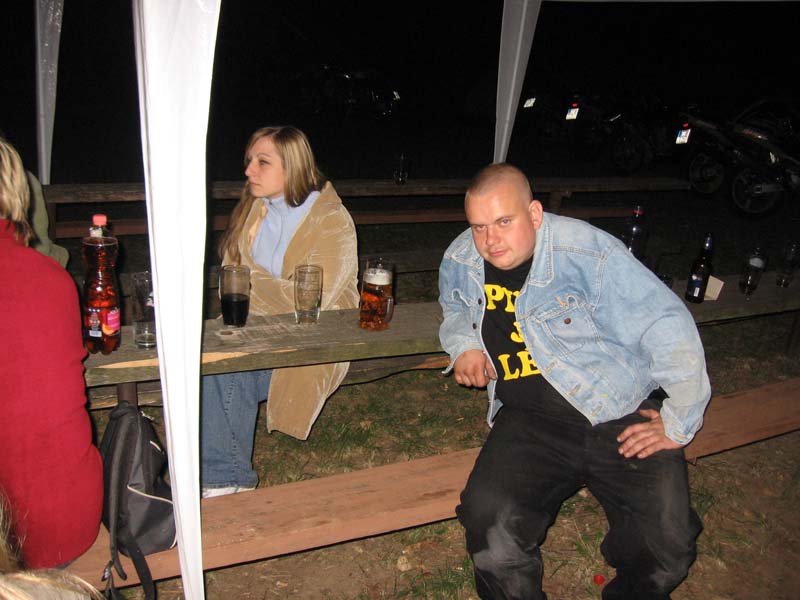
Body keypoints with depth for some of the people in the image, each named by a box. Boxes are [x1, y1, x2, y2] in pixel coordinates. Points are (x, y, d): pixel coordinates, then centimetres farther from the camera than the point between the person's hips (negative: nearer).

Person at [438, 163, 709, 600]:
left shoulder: (588, 252, -12)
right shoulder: (461, 261, 4)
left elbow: (667, 327, -9)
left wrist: (681, 422, -6)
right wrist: (463, 347, 6)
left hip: (624, 413, -2)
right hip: (529, 420, 3)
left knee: (668, 543, -19)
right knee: (490, 520, -25)